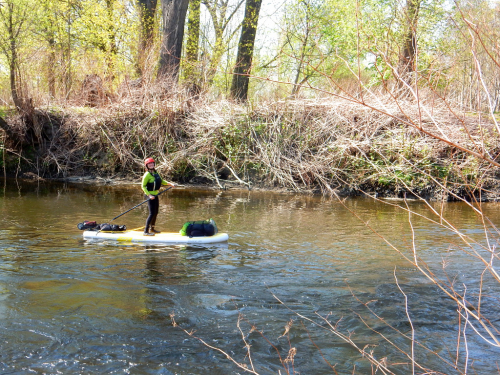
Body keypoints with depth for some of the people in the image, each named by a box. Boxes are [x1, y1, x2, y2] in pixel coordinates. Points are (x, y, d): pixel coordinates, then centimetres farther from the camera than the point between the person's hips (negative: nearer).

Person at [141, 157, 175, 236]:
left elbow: (161, 181, 24)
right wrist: (149, 195, -23)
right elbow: (143, 186, -16)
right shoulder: (147, 175, -15)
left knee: (156, 213, 16)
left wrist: (170, 184, 14)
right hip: (150, 196, -9)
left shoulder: (155, 173, 10)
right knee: (152, 213, -11)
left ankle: (152, 229, 29)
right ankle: (146, 231, -9)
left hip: (155, 195, 9)